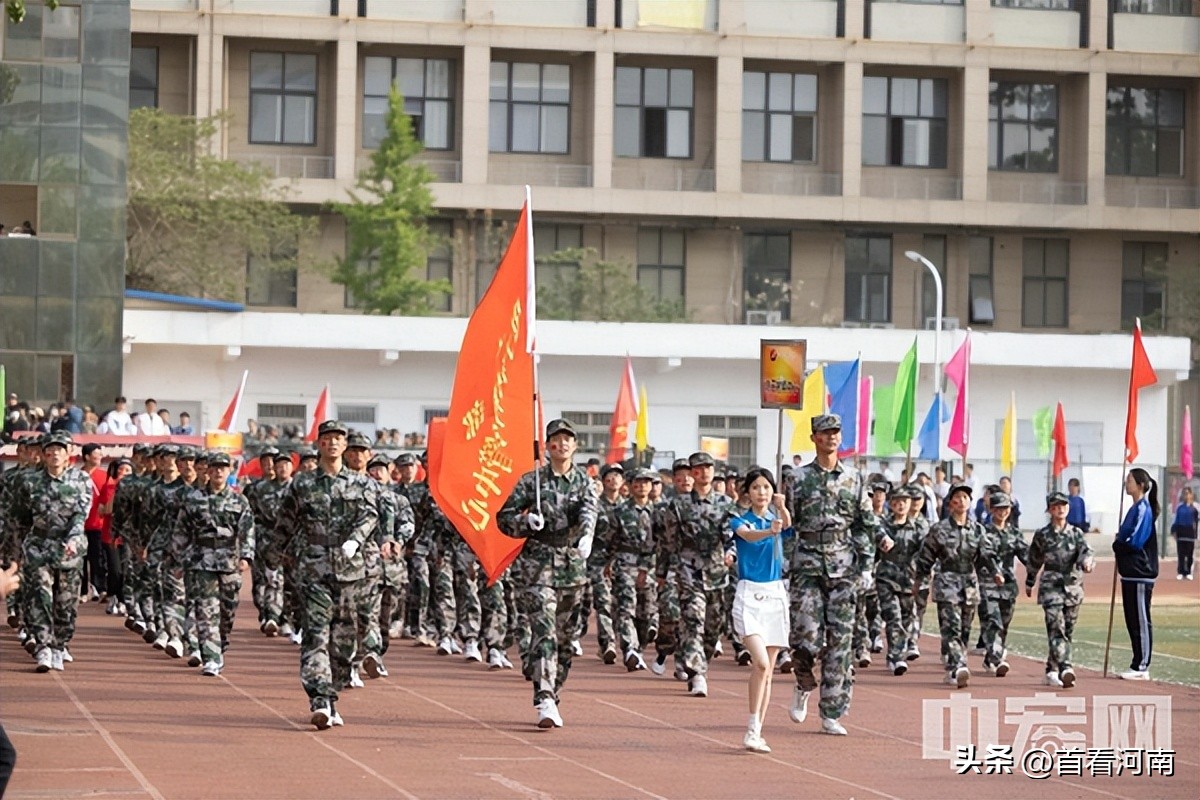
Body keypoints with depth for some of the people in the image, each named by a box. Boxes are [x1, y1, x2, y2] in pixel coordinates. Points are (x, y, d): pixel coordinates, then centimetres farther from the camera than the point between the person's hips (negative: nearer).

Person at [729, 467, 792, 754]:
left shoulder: (777, 519, 9)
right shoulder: (740, 521, 0)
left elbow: (788, 525, -16)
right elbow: (748, 535, -23)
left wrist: (783, 510, -40)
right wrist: (769, 531, -46)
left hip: (775, 595, 4)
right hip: (749, 595, -4)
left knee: (767, 669, 5)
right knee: (761, 663, -19)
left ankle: (757, 733, 10)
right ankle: (752, 729, -14)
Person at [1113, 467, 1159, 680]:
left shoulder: (1143, 509, -13)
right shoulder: (1135, 508, 16)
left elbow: (1135, 542, -19)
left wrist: (1117, 544, -2)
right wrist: (1120, 543, -1)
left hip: (1140, 575, -10)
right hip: (1130, 573, 10)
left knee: (1141, 622, -5)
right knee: (1132, 621, 12)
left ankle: (1142, 668, -2)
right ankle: (1138, 666, 17)